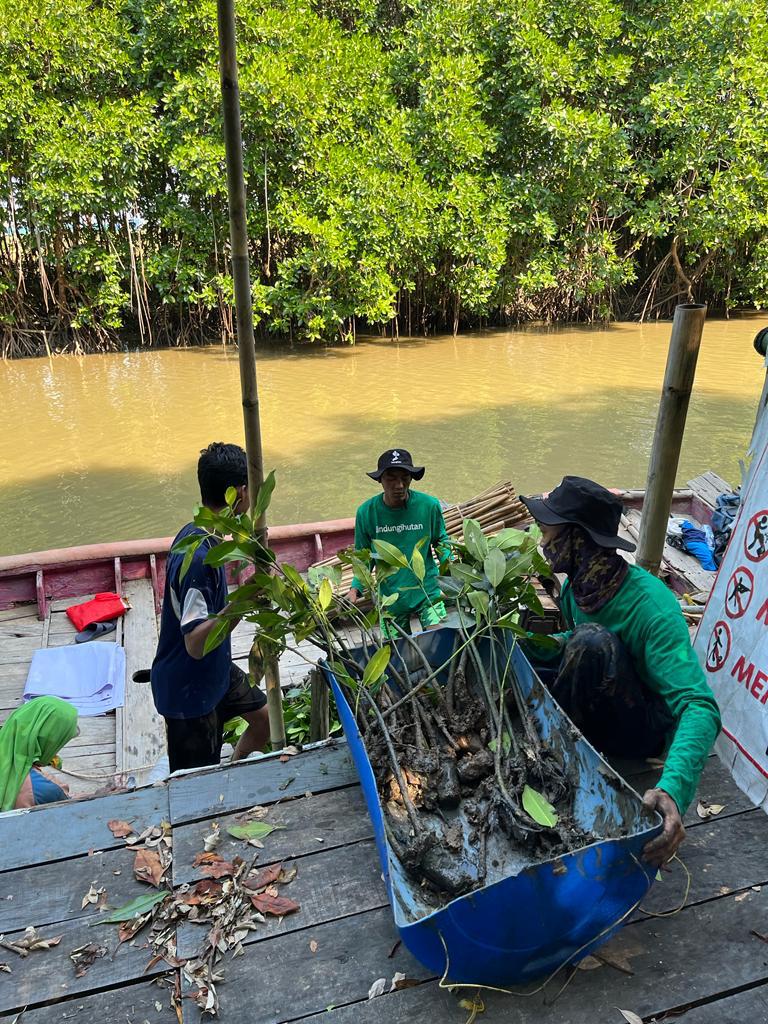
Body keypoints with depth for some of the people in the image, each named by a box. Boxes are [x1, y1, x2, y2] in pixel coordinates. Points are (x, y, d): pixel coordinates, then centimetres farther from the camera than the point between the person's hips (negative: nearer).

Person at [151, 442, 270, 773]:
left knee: (265, 717, 22)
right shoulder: (199, 558, -33)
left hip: (215, 671, 9)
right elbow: (195, 643, -35)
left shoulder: (195, 533, -3)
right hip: (189, 691, -9)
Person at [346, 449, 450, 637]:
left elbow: (440, 541, 6)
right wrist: (355, 589, -11)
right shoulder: (366, 512, -10)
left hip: (427, 592, -1)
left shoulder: (429, 505, -11)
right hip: (390, 598, 1)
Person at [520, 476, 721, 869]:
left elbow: (700, 706, -36)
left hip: (648, 728, -7)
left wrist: (674, 788, -53)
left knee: (593, 640, -32)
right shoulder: (575, 586, -6)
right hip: (598, 718, 7)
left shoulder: (651, 605, -29)